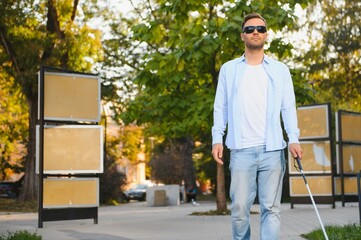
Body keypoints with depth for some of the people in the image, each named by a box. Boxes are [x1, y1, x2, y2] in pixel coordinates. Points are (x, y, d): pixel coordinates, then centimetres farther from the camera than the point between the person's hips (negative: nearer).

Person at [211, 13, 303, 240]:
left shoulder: (280, 70, 12)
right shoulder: (229, 69, 13)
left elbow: (288, 108, 6)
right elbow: (220, 107, 10)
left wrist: (293, 138, -8)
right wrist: (217, 138, -2)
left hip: (273, 149, 0)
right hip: (241, 149, 0)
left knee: (271, 208, -2)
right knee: (240, 208, -3)